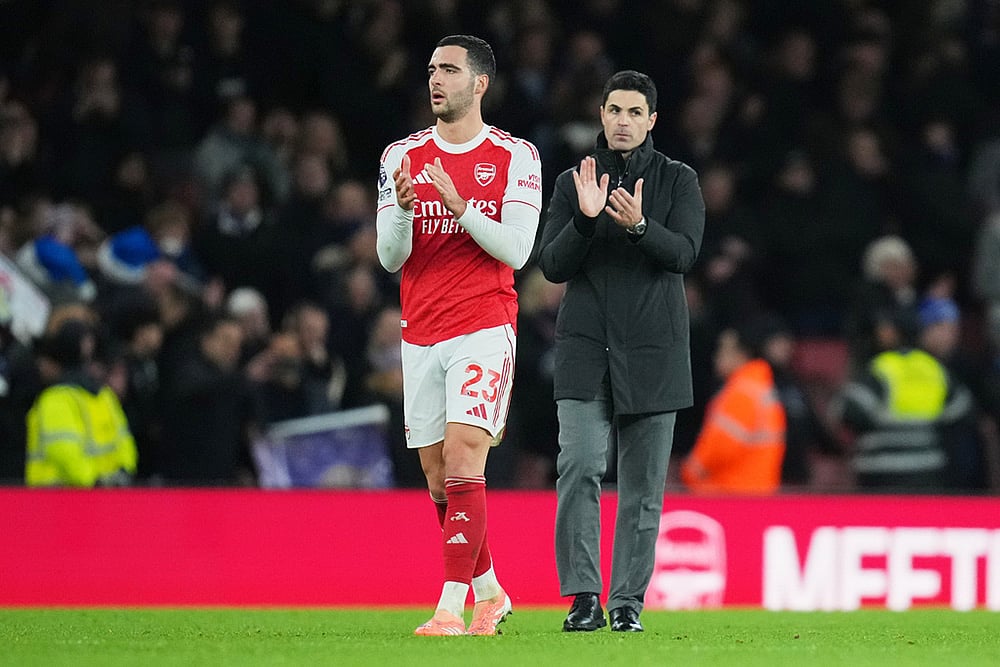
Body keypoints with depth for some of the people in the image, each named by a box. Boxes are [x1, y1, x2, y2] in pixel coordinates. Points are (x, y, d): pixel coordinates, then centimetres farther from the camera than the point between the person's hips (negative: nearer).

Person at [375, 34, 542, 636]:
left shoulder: (516, 157, -1)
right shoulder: (403, 156, 9)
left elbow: (516, 249, -8)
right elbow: (390, 257, 4)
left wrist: (459, 203, -20)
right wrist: (403, 208, -16)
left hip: (484, 327, -4)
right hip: (421, 335, 5)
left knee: (463, 461, -18)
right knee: (438, 477, 7)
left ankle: (452, 608, -21)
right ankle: (489, 592, 23)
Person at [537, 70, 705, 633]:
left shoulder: (678, 181, 6)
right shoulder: (573, 182, 9)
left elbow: (685, 253, -9)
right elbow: (553, 265, 2)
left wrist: (639, 225, -26)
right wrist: (585, 220, -15)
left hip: (653, 352, 0)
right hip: (586, 348, 0)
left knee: (643, 482, 1)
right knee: (580, 465, -15)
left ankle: (627, 601, 7)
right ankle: (584, 596, -11)